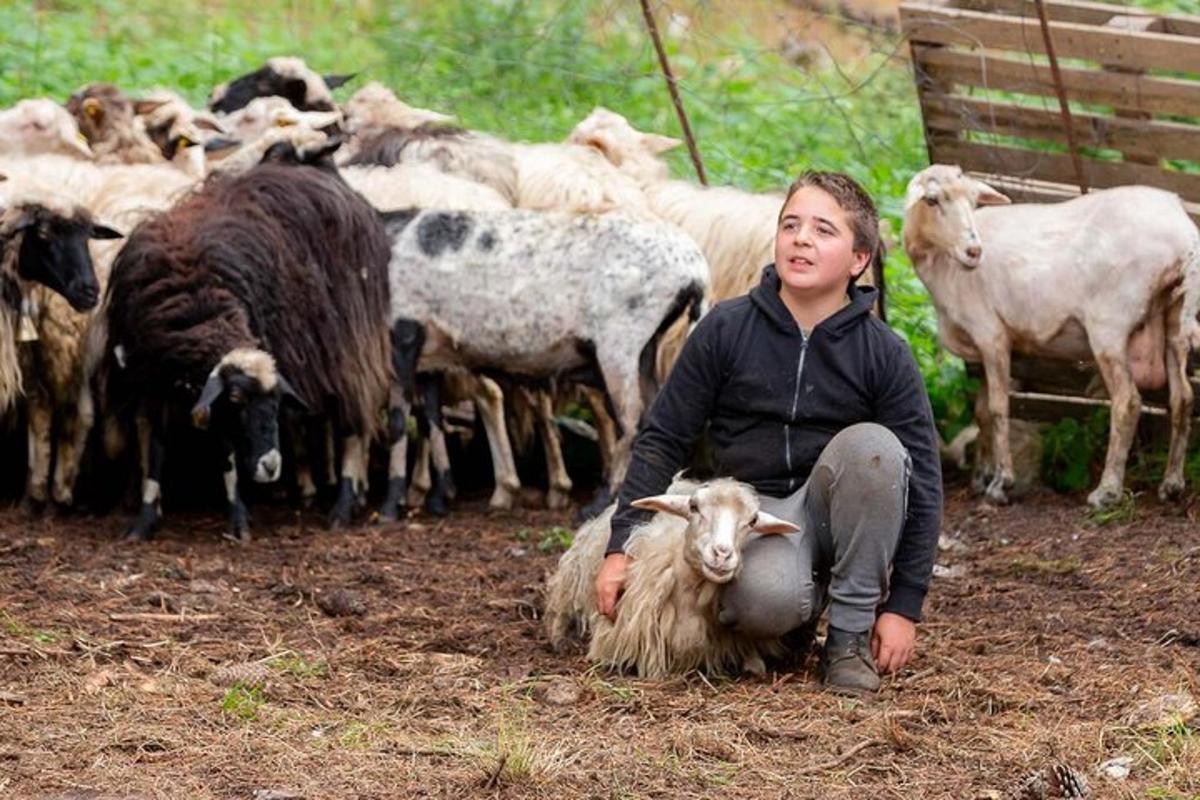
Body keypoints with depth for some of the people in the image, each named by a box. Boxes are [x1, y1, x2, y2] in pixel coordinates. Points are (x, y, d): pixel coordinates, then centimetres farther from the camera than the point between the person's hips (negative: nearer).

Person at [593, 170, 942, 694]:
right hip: (754, 510, -1)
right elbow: (662, 440, 3)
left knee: (872, 445, -32)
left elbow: (921, 482, -4)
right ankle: (803, 608, 5)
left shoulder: (885, 354, -5)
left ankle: (851, 635, -17)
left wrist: (904, 606, -10)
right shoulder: (726, 330, -3)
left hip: (838, 512, 1)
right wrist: (622, 545, -4)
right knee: (766, 599, -36)